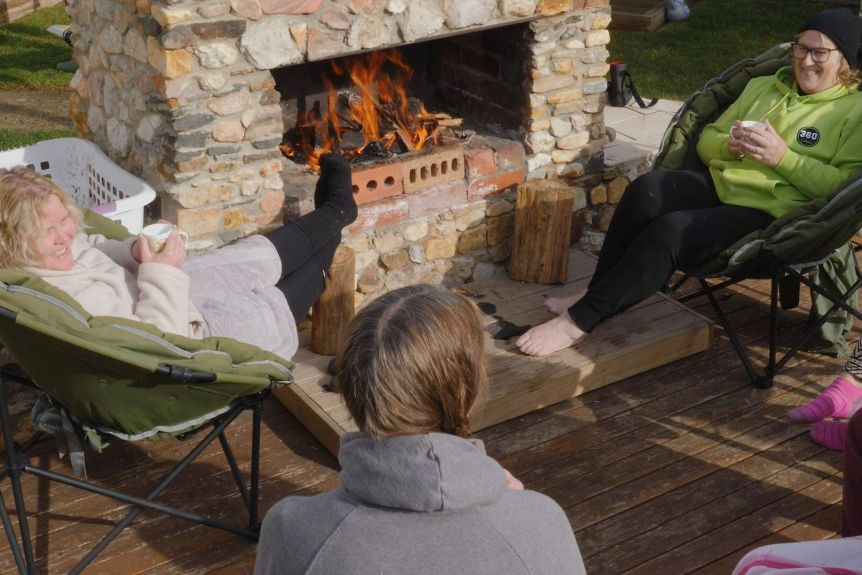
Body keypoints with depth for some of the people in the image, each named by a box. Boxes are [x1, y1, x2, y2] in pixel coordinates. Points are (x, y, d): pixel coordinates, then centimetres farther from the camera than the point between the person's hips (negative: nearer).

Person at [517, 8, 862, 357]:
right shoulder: (762, 86, 19)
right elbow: (706, 141, 20)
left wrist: (783, 156, -18)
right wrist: (729, 145, -4)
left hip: (770, 215, -6)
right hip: (718, 185, 6)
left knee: (671, 230, -30)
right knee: (646, 190, -26)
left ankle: (580, 321, -26)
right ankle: (597, 296, -18)